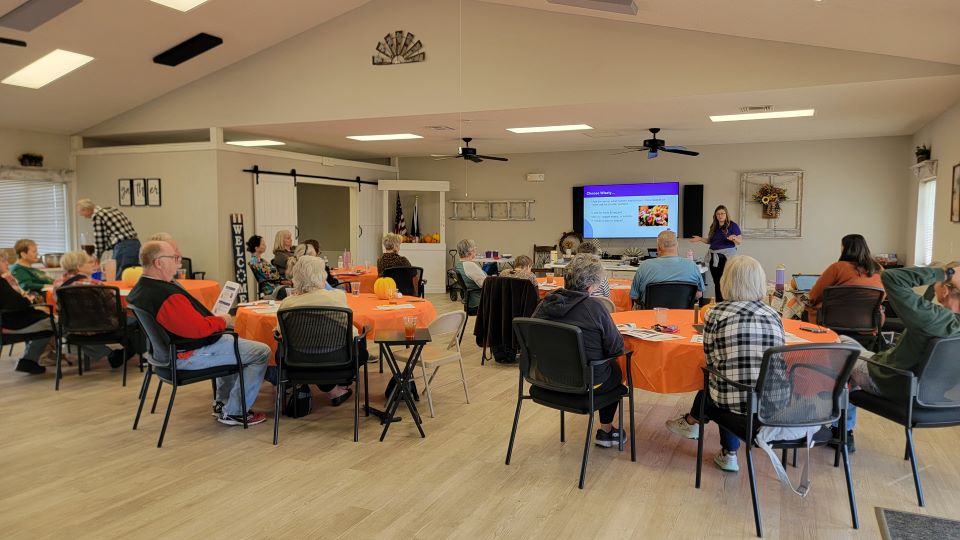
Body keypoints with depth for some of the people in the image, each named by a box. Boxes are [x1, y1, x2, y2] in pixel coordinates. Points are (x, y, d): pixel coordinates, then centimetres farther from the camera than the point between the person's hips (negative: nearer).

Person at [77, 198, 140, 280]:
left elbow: (99, 240, 0)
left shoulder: (97, 216, -3)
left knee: (118, 278, -3)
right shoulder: (111, 209, 21)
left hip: (123, 246, -9)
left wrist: (97, 258, 11)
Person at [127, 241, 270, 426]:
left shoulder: (140, 289, 4)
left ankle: (221, 402, 34)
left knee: (233, 342, 33)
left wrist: (216, 319, 6)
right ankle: (234, 413, 3)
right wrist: (223, 321, -11)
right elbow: (199, 329, -30)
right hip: (189, 356, -11)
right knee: (261, 352, -5)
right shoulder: (167, 296, -30)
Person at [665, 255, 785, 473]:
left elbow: (710, 360, 3)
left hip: (733, 403, -3)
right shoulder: (774, 316, 3)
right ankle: (729, 454, 38)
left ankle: (691, 422, 52)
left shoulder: (716, 314, -6)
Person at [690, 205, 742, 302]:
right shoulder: (713, 227, 13)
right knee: (716, 282, 8)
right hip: (714, 257, 6)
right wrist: (700, 239, 7)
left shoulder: (733, 225, -3)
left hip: (726, 257, -6)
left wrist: (734, 238, -27)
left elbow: (739, 241, -6)